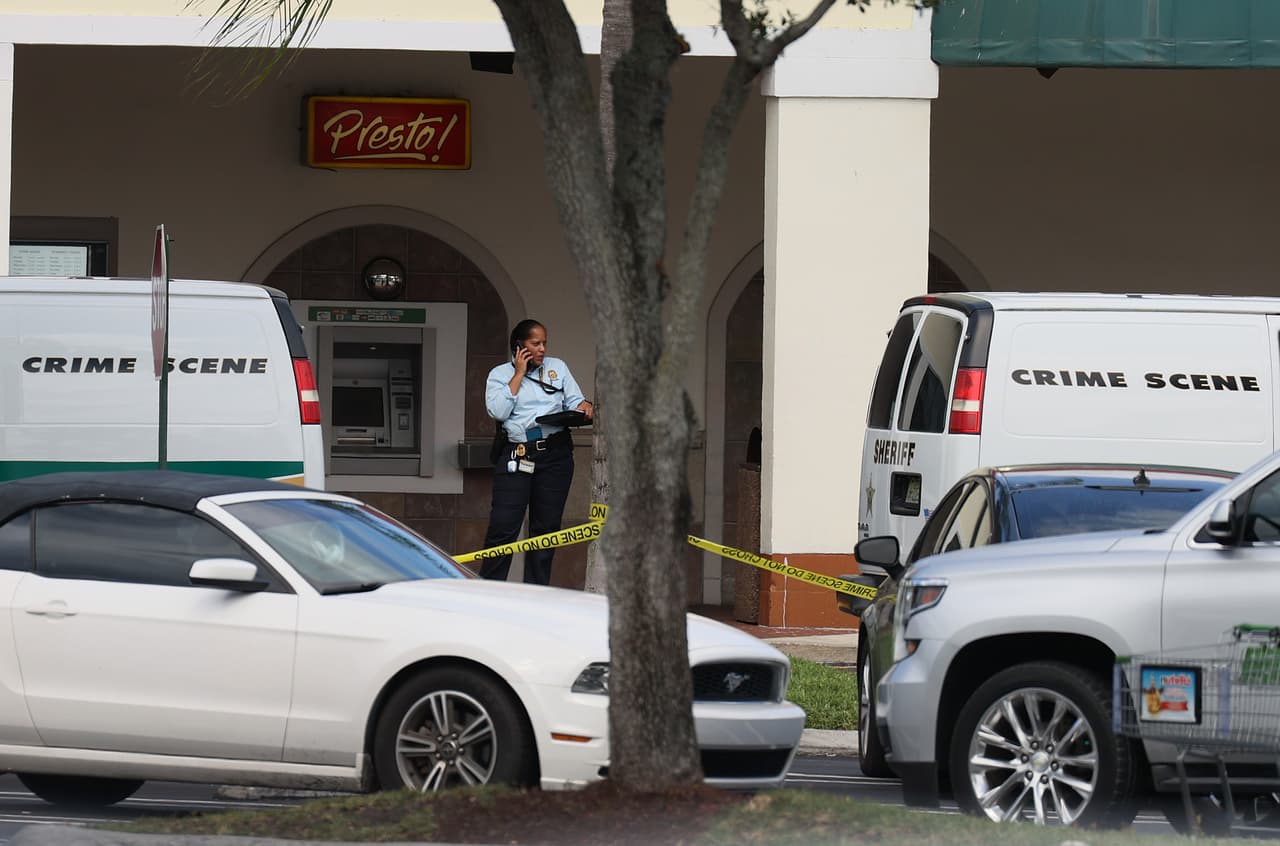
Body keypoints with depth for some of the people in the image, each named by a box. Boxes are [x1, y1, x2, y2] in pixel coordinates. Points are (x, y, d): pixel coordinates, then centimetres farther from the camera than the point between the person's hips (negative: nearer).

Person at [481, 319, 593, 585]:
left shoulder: (558, 368, 15)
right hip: (516, 456, -3)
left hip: (555, 455, 3)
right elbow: (498, 411, -8)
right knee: (503, 527, -9)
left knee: (547, 527, 6)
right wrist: (519, 374, -5)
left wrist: (583, 406, -12)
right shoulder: (500, 374, 6)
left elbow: (575, 401, 12)